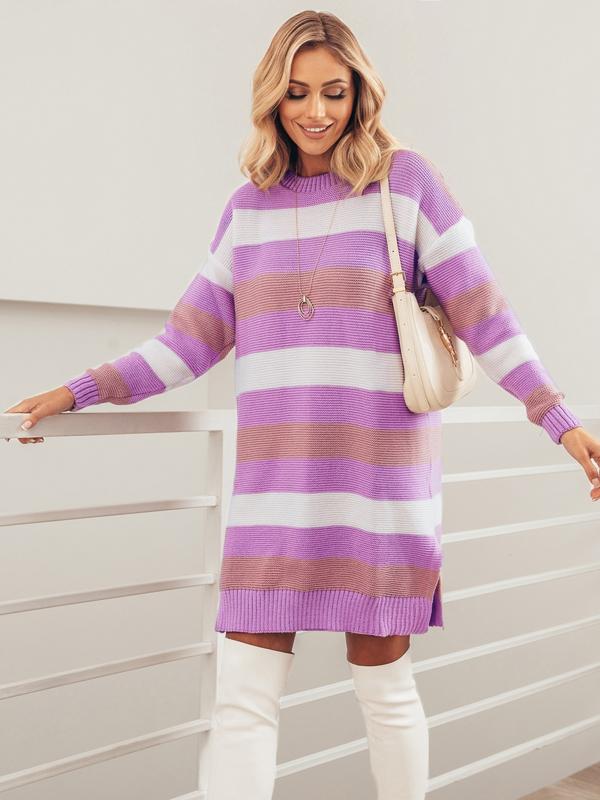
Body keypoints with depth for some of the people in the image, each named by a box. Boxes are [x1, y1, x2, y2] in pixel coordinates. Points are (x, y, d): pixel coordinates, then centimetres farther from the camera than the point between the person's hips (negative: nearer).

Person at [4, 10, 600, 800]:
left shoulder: (405, 178, 1)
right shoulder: (248, 205, 11)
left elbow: (481, 310, -2)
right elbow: (191, 340, 13)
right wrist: (82, 391, 9)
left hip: (380, 473, -3)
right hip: (276, 479, 3)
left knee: (383, 684, 8)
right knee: (243, 699, 0)